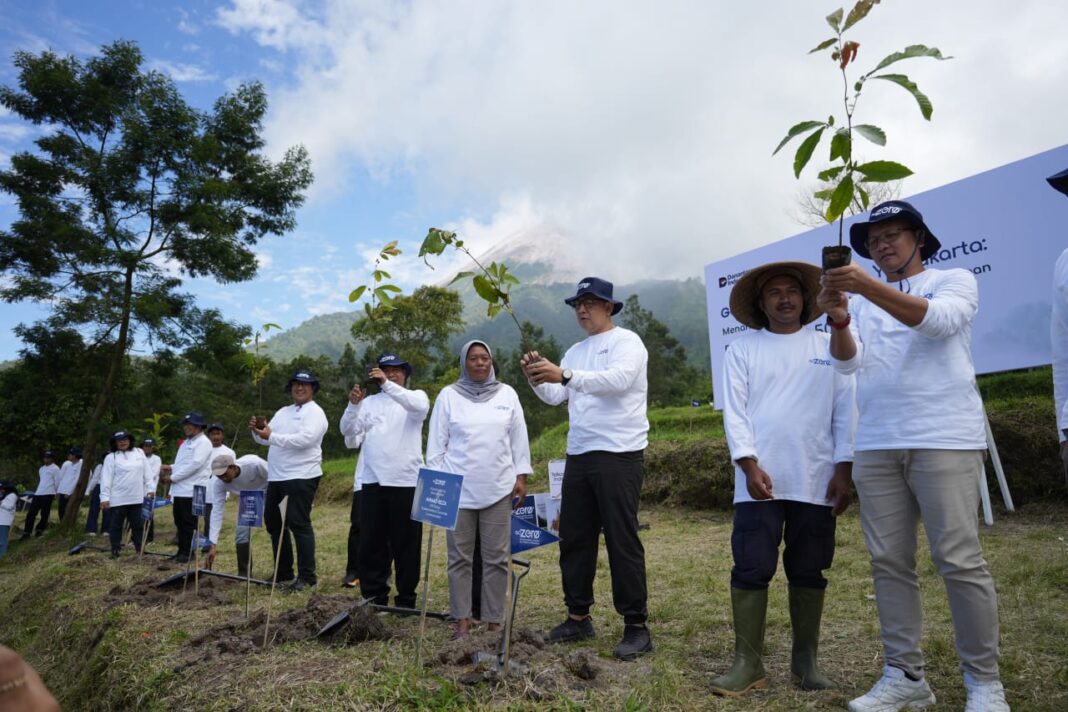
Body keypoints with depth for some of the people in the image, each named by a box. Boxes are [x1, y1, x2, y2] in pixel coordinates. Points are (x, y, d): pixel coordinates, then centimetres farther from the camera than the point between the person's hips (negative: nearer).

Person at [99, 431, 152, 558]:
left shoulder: (139, 453, 8)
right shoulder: (111, 457, -3)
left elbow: (146, 472, 11)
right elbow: (106, 478, -7)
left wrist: (150, 488, 5)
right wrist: (104, 497, -12)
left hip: (137, 498, 3)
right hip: (118, 499, -3)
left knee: (137, 524, 10)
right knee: (116, 525, 5)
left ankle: (140, 548, 18)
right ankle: (115, 550, 13)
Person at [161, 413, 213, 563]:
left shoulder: (203, 442, -7)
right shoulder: (185, 443, 22)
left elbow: (195, 464, -18)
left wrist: (173, 477, -14)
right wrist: (171, 468, 7)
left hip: (192, 491, -8)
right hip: (179, 490, 9)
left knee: (189, 524, -3)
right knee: (179, 523, 11)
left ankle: (188, 553, 3)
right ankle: (181, 551, 19)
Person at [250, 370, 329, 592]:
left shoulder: (315, 412, -6)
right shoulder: (283, 412, 19)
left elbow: (304, 440, -21)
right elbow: (265, 439, 16)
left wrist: (271, 436, -23)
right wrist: (256, 430, -6)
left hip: (301, 477, -8)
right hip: (276, 477, 9)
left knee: (299, 524, -9)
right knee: (273, 523, 14)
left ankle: (307, 575, -1)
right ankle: (283, 572, 26)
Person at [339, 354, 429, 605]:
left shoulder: (416, 396, 7)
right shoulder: (369, 401, 14)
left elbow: (421, 406, -18)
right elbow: (348, 432, 5)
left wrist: (387, 385, -25)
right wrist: (353, 404, -12)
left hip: (406, 481, -3)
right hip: (371, 481, 3)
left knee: (406, 544, 4)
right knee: (370, 543, 8)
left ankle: (406, 601, 16)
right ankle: (374, 599, 20)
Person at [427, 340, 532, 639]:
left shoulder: (507, 394, 7)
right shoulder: (448, 395, 3)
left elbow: (519, 438, 8)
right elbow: (436, 442, 4)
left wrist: (521, 476, 4)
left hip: (498, 489, 1)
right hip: (458, 490, -1)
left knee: (497, 557, 4)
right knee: (459, 557, 5)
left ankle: (495, 621, 15)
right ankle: (462, 620, 15)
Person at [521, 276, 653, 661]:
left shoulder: (627, 341, -5)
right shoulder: (575, 351, 17)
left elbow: (618, 379, -25)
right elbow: (556, 396, 10)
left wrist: (565, 375, -34)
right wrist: (536, 378, -10)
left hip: (619, 455, -7)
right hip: (578, 456, 8)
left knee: (622, 541, -3)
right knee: (573, 538, 11)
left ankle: (636, 626, 9)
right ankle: (579, 617, 24)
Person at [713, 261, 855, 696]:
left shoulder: (829, 347, 9)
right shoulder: (742, 350, 6)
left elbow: (845, 411, 5)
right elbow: (734, 413, -1)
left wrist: (843, 470, -2)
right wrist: (750, 465, -11)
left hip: (815, 481, 2)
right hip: (759, 479, -1)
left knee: (808, 573, 10)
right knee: (751, 570, -1)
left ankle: (805, 659, 23)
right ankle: (748, 662, 9)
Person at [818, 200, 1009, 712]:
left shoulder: (955, 280, 7)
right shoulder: (863, 301, 17)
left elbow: (937, 321, -15)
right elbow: (849, 361, 2)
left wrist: (870, 287, -28)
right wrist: (839, 321, -18)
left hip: (944, 440, -4)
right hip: (875, 446, 4)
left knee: (959, 561, -2)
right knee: (889, 563, 4)